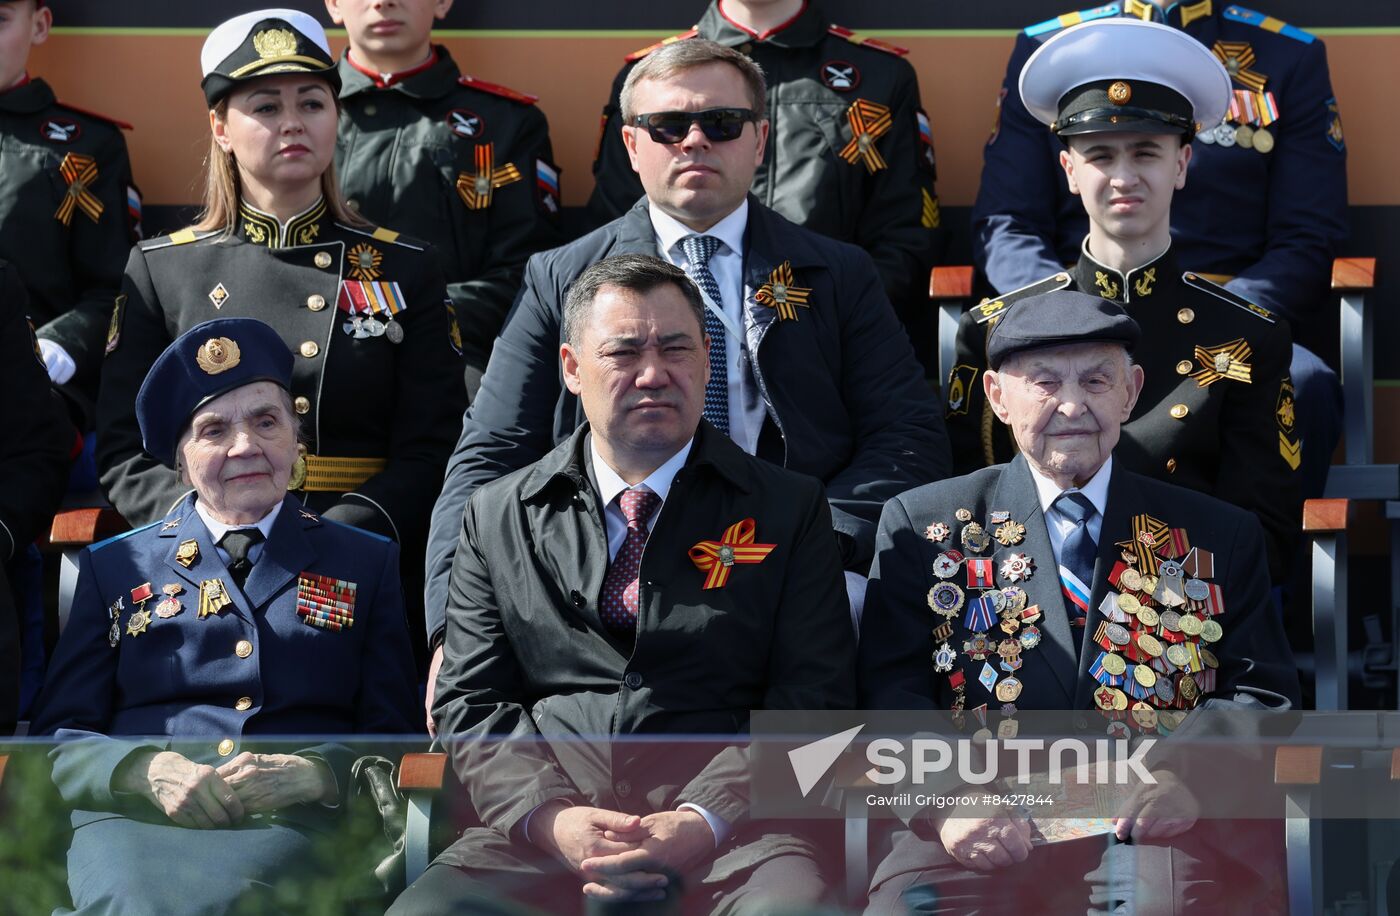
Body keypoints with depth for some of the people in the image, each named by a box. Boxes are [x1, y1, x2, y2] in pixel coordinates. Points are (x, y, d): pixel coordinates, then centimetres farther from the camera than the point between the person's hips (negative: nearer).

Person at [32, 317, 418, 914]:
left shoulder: (367, 563, 22)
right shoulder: (115, 567, 23)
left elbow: (394, 736, 13)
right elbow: (60, 737, 14)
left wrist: (312, 774, -10)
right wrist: (150, 771, -9)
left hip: (292, 824, -1)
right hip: (133, 822, 1)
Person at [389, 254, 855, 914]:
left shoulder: (788, 510, 13)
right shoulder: (497, 518, 17)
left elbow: (810, 704, 3)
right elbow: (470, 706, 11)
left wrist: (705, 823, -13)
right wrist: (552, 820, -9)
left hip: (730, 833, -2)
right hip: (539, 835, 2)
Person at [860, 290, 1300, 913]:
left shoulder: (1218, 537, 19)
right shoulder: (923, 526, 16)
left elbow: (1261, 691, 12)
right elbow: (892, 694, 6)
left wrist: (1191, 781, -11)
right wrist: (946, 802, -16)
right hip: (989, 835, -1)